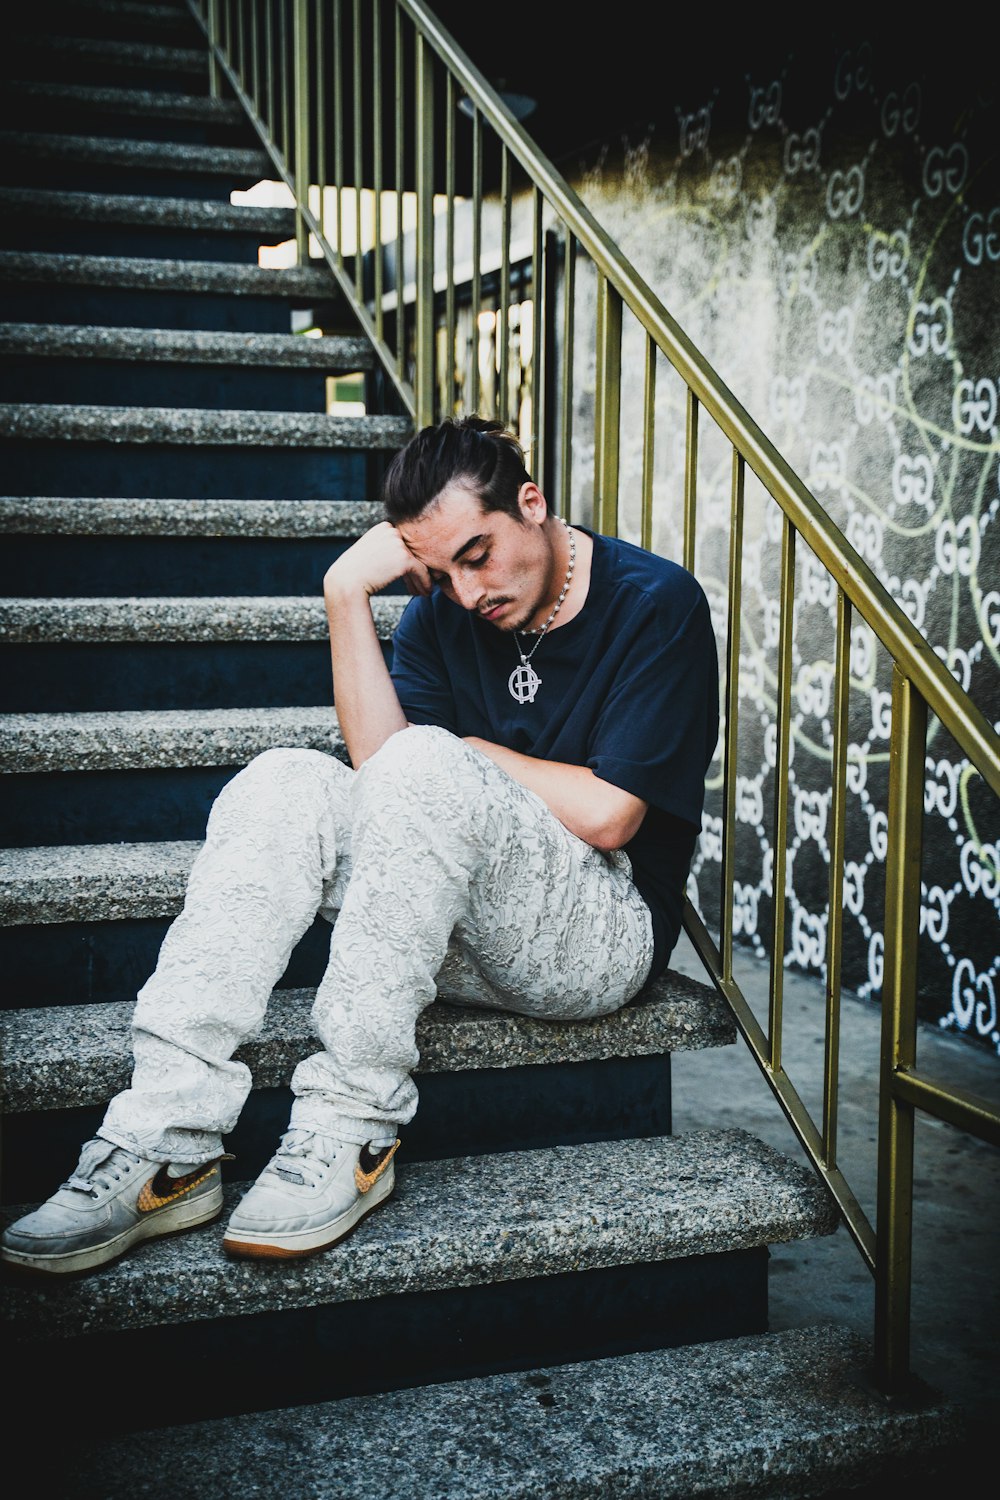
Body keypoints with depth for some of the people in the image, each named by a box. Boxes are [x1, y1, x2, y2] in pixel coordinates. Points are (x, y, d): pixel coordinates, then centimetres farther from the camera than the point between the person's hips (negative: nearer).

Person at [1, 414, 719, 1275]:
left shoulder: (656, 604, -8)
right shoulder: (446, 609, 8)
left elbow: (606, 816, -14)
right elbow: (377, 761, -7)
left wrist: (471, 757, -2)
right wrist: (347, 595, -13)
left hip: (605, 934, -5)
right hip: (460, 934, 6)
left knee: (427, 765, -30)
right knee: (285, 781, -17)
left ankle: (352, 1134, -28)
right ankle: (169, 1140, -27)